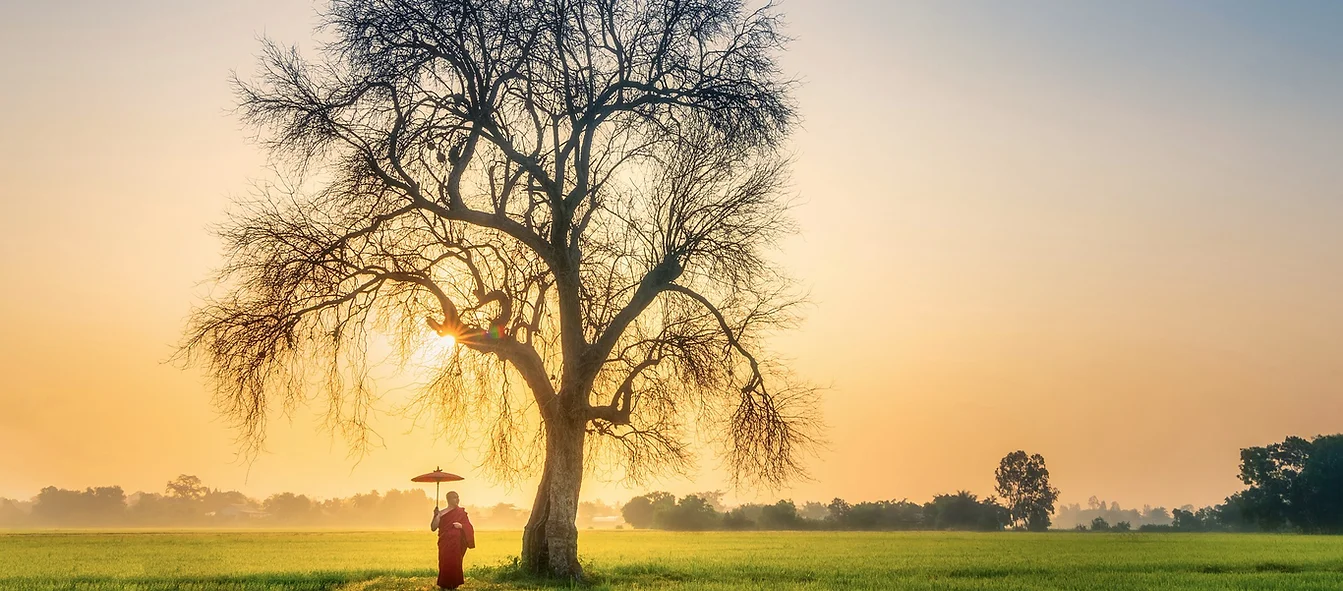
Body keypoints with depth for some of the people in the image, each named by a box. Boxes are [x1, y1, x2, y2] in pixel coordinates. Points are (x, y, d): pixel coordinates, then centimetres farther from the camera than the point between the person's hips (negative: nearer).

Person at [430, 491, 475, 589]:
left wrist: (461, 526, -12)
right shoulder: (442, 513, 4)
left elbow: (469, 528, 9)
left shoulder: (462, 512, 7)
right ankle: (445, 585, 1)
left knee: (455, 563, -5)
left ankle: (453, 585, 4)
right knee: (445, 563, -8)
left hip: (457, 544, 1)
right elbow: (433, 528, 0)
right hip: (445, 544, 0)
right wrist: (435, 516, -14)